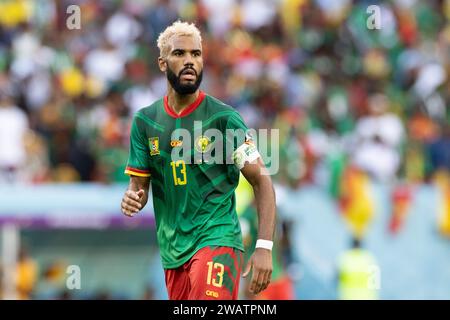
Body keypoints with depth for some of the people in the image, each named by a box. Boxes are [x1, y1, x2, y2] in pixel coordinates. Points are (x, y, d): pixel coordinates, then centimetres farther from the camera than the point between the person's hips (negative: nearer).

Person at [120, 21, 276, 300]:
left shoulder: (224, 118, -5)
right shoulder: (145, 121, 7)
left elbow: (262, 182, -4)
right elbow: (139, 184, 13)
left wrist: (264, 248, -14)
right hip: (173, 250, 5)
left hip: (216, 238, -5)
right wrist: (132, 199, -13)